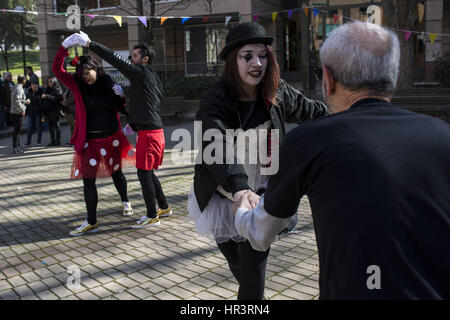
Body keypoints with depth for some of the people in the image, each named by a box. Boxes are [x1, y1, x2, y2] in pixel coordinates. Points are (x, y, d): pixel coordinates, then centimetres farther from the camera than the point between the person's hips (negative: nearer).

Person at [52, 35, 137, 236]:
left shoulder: (109, 86, 0)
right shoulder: (78, 86, -2)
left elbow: (121, 108, 10)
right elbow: (57, 69, -10)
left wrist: (121, 96, -10)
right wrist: (64, 47, -19)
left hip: (111, 138, 1)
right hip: (89, 141, 0)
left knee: (116, 173, 17)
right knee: (88, 180, -2)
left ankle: (125, 202, 42)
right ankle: (91, 222, 6)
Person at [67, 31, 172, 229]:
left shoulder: (141, 73, -11)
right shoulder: (153, 76, 16)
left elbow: (115, 59, -15)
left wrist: (89, 44, -11)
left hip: (149, 132, -10)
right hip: (153, 130, 10)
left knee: (144, 172, -4)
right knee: (148, 172, 17)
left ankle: (152, 216, 3)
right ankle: (164, 207, 27)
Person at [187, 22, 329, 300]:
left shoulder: (278, 94, -6)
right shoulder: (215, 100, -19)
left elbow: (311, 111, 14)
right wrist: (239, 189, -52)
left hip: (260, 195, 1)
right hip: (224, 198, -1)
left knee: (253, 279, -5)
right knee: (239, 269, 19)